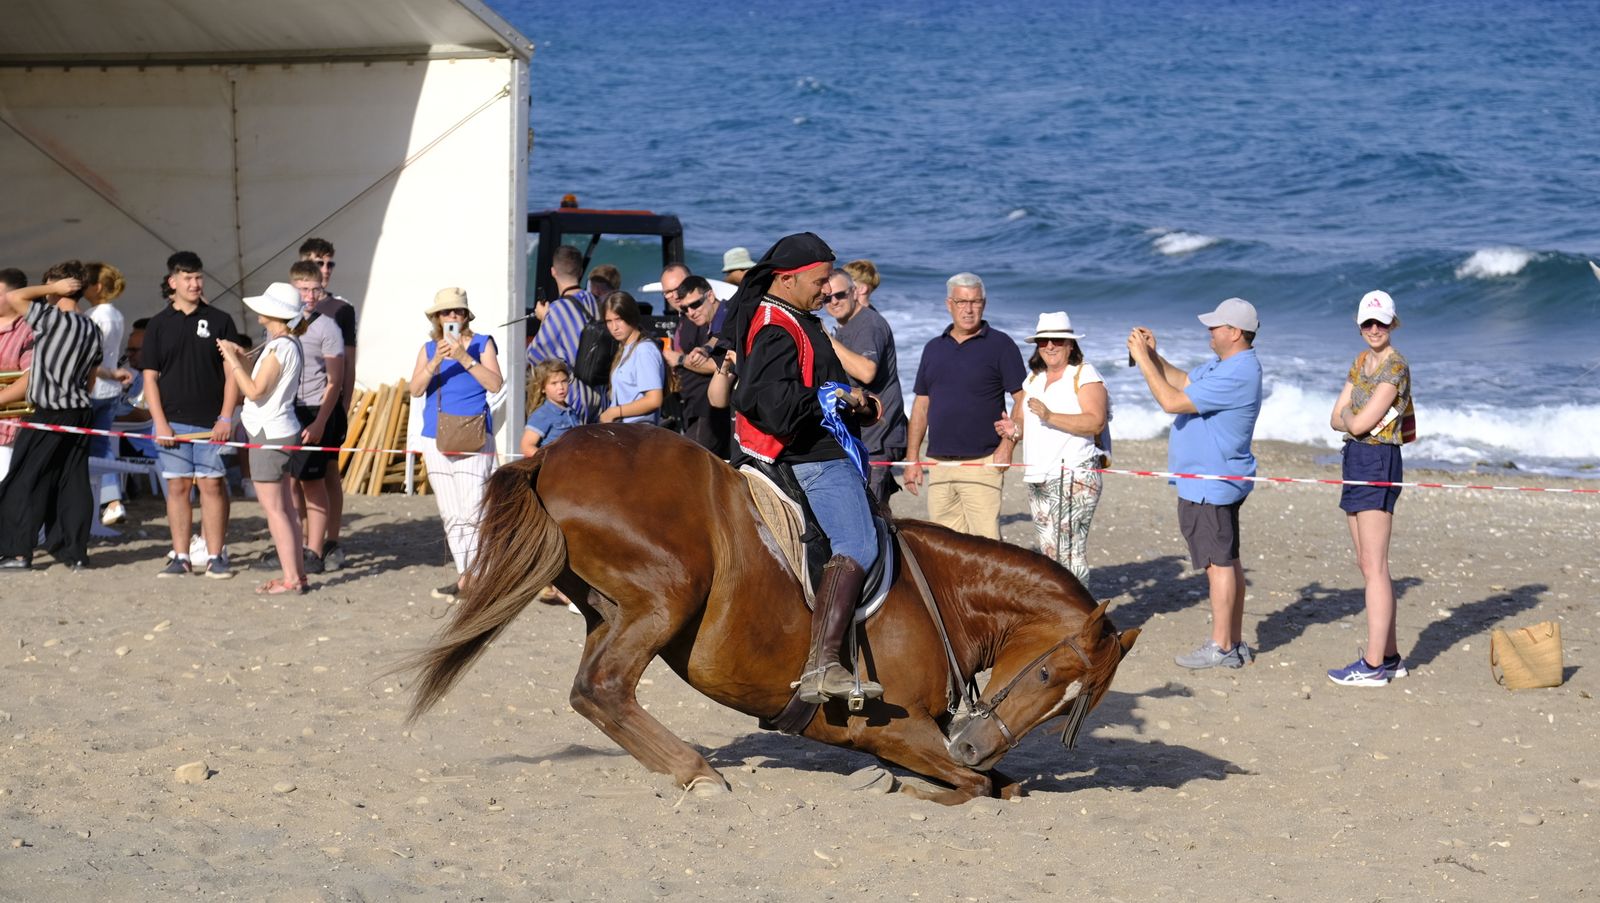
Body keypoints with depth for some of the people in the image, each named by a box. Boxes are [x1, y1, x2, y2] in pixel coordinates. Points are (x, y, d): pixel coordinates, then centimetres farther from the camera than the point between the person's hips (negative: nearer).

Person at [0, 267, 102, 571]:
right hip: (80, 412, 7)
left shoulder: (52, 319, -15)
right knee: (73, 484, 8)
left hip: (48, 415, -7)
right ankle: (75, 551, 8)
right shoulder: (92, 329, 9)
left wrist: (53, 288, -9)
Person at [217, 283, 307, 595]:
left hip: (269, 434, -10)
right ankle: (296, 573, 15)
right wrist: (241, 359, 7)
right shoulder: (289, 344, 12)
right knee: (285, 508, 12)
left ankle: (291, 578, -5)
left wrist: (233, 361, -14)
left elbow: (255, 391, -21)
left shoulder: (280, 347, -18)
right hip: (281, 431, 10)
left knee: (274, 510, -6)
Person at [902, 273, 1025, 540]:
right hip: (938, 465, 5)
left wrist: (1007, 445, -15)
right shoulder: (934, 348, 16)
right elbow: (921, 405, 18)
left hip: (982, 464, -5)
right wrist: (912, 458, 11)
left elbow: (1022, 400, -3)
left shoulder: (1000, 345, 0)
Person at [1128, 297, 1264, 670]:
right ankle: (1235, 643, 20)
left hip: (1209, 486, -11)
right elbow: (1185, 382, 23)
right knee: (1226, 560, 14)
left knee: (1219, 562, -6)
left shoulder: (1236, 375, -24)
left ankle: (1220, 648, -3)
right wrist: (1154, 356, 9)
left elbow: (1172, 401, -24)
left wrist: (1143, 360, -16)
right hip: (1218, 482, 11)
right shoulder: (1223, 364, 10)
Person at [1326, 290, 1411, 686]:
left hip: (1379, 462, -9)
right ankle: (1390, 656, 17)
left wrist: (1349, 417, 3)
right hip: (1357, 461, 9)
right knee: (1367, 564, 11)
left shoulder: (1395, 366, -13)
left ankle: (1374, 665, -8)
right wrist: (1353, 418, -7)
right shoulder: (1362, 362, 15)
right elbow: (1335, 419, 12)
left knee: (1374, 566, -9)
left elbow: (1361, 423, -17)